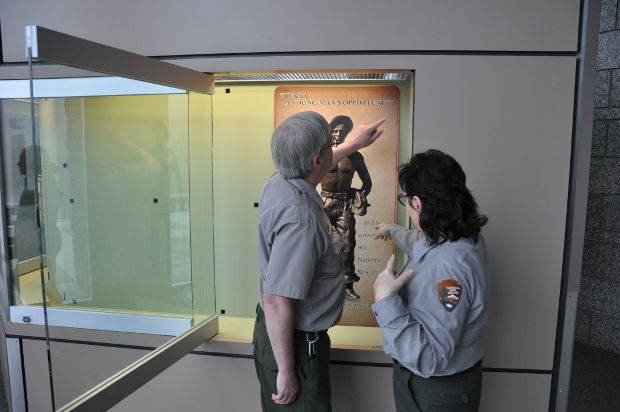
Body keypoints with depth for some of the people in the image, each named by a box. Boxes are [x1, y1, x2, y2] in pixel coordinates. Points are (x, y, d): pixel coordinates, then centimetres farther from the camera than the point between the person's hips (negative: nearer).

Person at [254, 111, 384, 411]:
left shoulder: (278, 183, -3)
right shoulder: (300, 219, -33)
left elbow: (311, 167, 21)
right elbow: (275, 302, -33)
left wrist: (355, 144, 33)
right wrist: (286, 372, -22)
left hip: (273, 331, 9)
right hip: (296, 343, -9)